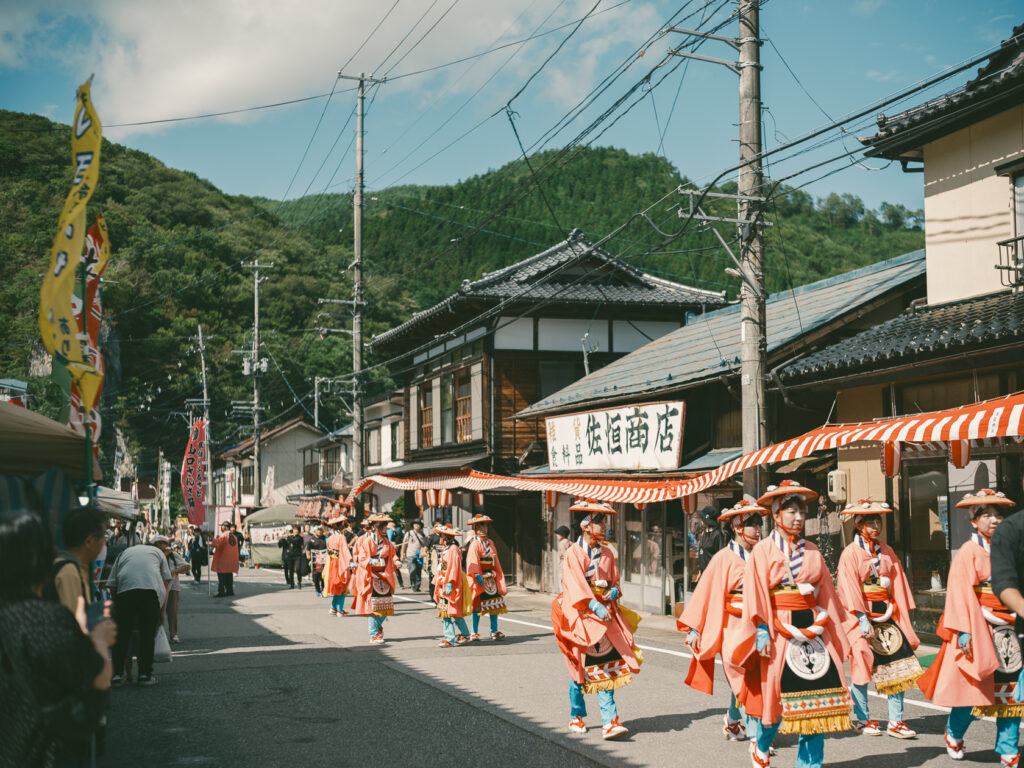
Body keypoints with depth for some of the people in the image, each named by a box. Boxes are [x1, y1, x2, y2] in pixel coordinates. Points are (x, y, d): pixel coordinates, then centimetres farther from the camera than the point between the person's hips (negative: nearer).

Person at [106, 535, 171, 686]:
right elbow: (166, 582, 20)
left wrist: (116, 603, 27)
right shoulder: (158, 552, 29)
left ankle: (117, 674, 7)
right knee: (148, 634, 8)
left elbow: (112, 584, 21)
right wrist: (163, 610, 21)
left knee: (122, 634, 9)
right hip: (151, 589, -1)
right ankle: (145, 674, 8)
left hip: (125, 589, 1)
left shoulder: (125, 552, 31)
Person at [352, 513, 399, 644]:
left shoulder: (387, 542, 11)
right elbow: (362, 557, -12)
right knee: (372, 606, -5)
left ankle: (378, 625, 31)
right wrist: (370, 561, -30)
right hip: (370, 577, -5)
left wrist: (396, 561, -5)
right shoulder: (367, 541, -7)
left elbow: (392, 555, 16)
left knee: (385, 606, 3)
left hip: (384, 577, 6)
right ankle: (374, 635, 1)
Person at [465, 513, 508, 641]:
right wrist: (478, 577, -30)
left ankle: (494, 631, 13)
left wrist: (499, 577, 13)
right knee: (477, 605, -3)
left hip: (491, 578, 7)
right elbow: (473, 563, -20)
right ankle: (475, 633, 5)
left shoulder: (490, 543, 14)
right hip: (480, 579, -7)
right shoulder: (474, 544, -9)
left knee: (494, 604, 5)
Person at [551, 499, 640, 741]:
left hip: (606, 612, 4)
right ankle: (577, 717, 22)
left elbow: (615, 580, 18)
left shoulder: (607, 553, 12)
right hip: (580, 613, -4)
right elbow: (576, 584, -16)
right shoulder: (574, 553, -5)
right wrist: (594, 605, -28)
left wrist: (614, 591, -6)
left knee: (605, 667, -5)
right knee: (580, 667, 5)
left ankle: (610, 721, -9)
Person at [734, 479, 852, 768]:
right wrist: (761, 631, -15)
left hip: (812, 630, 4)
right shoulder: (762, 550, 0)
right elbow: (755, 593, -6)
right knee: (776, 693, -3)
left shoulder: (812, 552, 13)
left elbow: (826, 593, 14)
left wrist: (832, 630, 11)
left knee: (817, 697, -2)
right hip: (779, 632, -4)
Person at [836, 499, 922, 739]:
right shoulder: (850, 553, -5)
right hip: (861, 614, -5)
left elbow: (897, 586, 12)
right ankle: (861, 719, 12)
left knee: (897, 664, -2)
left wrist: (901, 615, 5)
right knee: (862, 663, -2)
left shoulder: (887, 552, 12)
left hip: (886, 614, 5)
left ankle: (895, 721, 4)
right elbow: (850, 588, -12)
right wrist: (862, 618, -20)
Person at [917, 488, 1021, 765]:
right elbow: (960, 594, -10)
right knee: (973, 686, -1)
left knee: (1010, 690, 3)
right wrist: (963, 631, -17)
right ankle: (953, 735, 24)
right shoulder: (969, 551, -5)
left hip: (1006, 629, 5)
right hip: (977, 628, -5)